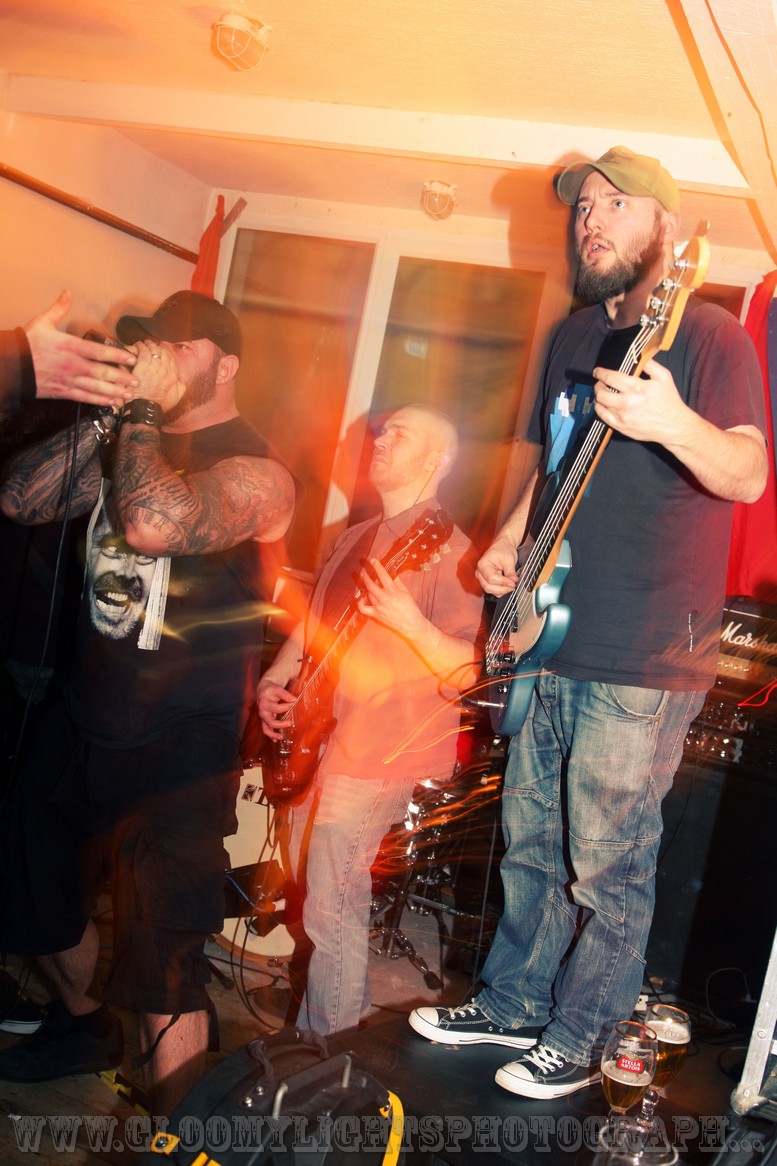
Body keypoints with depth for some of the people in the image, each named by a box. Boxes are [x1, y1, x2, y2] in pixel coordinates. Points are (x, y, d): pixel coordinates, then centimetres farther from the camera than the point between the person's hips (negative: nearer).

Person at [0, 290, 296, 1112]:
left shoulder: (252, 472, -16)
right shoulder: (134, 441, 7)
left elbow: (151, 524, -35)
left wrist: (145, 407, -22)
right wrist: (104, 412, -8)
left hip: (179, 753, -8)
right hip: (85, 722, 8)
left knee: (161, 970, -7)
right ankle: (85, 1024, 53)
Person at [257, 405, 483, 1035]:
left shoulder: (447, 551, -14)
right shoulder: (357, 538, 13)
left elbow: (468, 672, -20)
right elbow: (312, 624, 22)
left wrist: (408, 621, -35)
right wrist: (274, 680, 7)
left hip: (374, 757, -9)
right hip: (314, 742, 9)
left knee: (332, 911, -4)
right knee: (307, 886, 20)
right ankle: (347, 1008, 39)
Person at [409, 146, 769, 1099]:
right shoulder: (576, 334, 13)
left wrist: (673, 424, -42)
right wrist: (511, 538, 8)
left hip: (645, 662, -7)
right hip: (554, 641, 7)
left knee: (607, 868, 5)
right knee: (530, 843, 18)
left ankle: (576, 1041, 24)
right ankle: (513, 1003, 36)